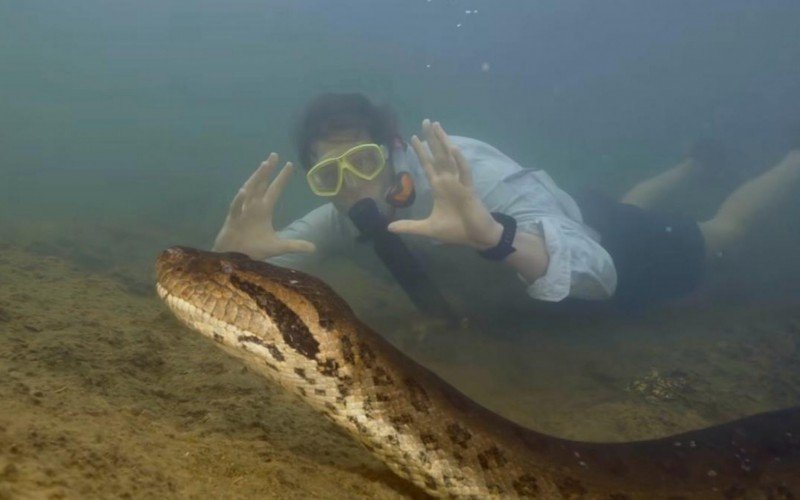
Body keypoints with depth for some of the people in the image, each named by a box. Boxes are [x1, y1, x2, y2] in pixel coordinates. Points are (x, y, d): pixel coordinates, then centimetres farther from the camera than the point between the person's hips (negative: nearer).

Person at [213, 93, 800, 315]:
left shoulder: (463, 172, -43)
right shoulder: (340, 220, -26)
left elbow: (595, 270, -51)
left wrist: (493, 234, -70)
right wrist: (233, 252, -46)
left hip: (593, 231, -6)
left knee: (720, 232, 20)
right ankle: (696, 162, 62)